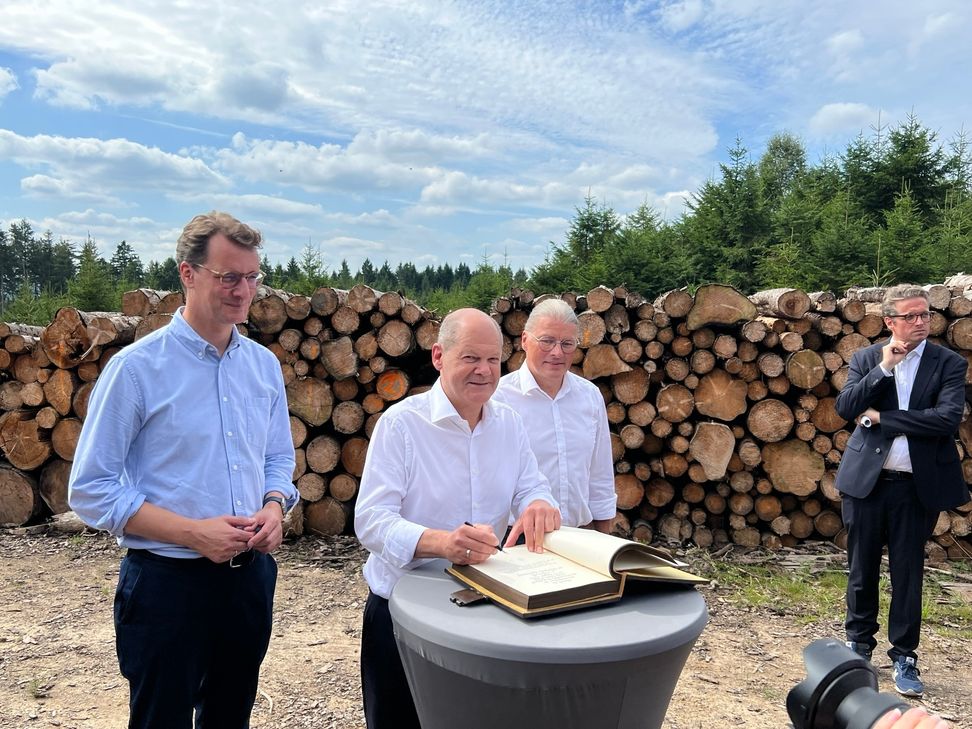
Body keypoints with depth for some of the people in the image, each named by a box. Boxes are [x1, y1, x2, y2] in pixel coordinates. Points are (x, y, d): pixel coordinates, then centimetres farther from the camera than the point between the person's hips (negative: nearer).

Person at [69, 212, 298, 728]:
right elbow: (91, 491, -12)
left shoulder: (263, 365, 4)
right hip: (167, 583, -5)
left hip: (251, 576, 5)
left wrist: (274, 507, -7)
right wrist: (193, 533, -20)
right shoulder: (136, 367, -11)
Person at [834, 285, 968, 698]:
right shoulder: (866, 359, 2)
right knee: (862, 570, 13)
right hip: (865, 481, 1)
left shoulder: (948, 364, -2)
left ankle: (904, 657, 25)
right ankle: (859, 644, 31)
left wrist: (880, 417, -15)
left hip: (917, 487, -1)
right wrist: (884, 368, -17)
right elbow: (845, 408, -10)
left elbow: (948, 418, -17)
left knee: (908, 573, 9)